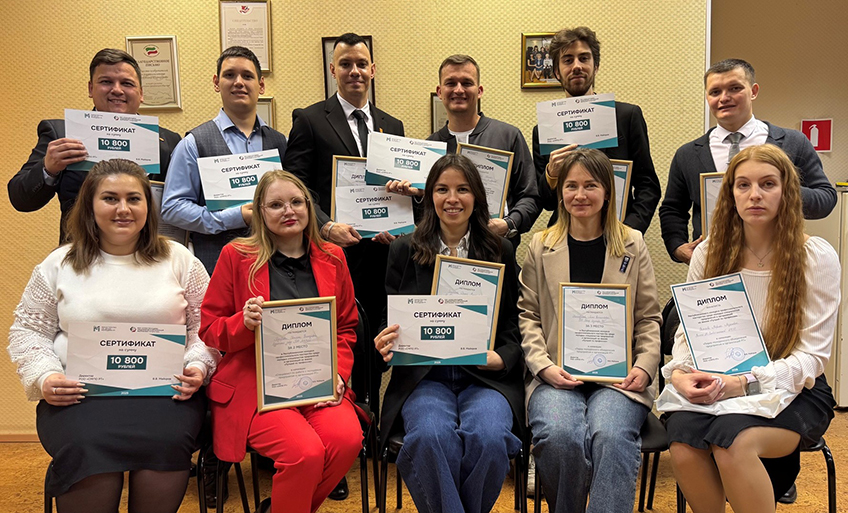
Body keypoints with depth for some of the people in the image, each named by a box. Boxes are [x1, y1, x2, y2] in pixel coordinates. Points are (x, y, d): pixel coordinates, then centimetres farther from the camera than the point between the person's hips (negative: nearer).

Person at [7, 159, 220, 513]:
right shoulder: (59, 265, 13)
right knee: (86, 448, -31)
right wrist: (44, 377, -3)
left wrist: (198, 367, -8)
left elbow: (207, 326, 11)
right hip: (79, 393, 1)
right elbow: (27, 331, 16)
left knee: (164, 441, -31)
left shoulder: (179, 260, 10)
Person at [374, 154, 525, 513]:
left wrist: (501, 357, -10)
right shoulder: (404, 251, 10)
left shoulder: (501, 252, 11)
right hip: (423, 376, 0)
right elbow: (390, 320, 11)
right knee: (431, 436, -32)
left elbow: (514, 325, 11)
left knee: (489, 437, -30)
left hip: (486, 377, 1)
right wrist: (386, 344, -13)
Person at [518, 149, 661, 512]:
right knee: (558, 437, -29)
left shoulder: (632, 245, 12)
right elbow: (527, 315, 7)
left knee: (611, 437, -32)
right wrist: (545, 366, -8)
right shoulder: (541, 246, 11)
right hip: (557, 375, 0)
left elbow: (649, 318, 12)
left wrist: (644, 366, -4)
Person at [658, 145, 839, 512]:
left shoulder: (816, 257, -4)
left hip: (791, 390, -2)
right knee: (683, 442, -29)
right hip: (718, 387, 3)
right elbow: (688, 332, 7)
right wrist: (679, 372, -16)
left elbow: (812, 355, -8)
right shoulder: (708, 253, 5)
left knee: (733, 440, -35)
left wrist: (743, 382, -21)